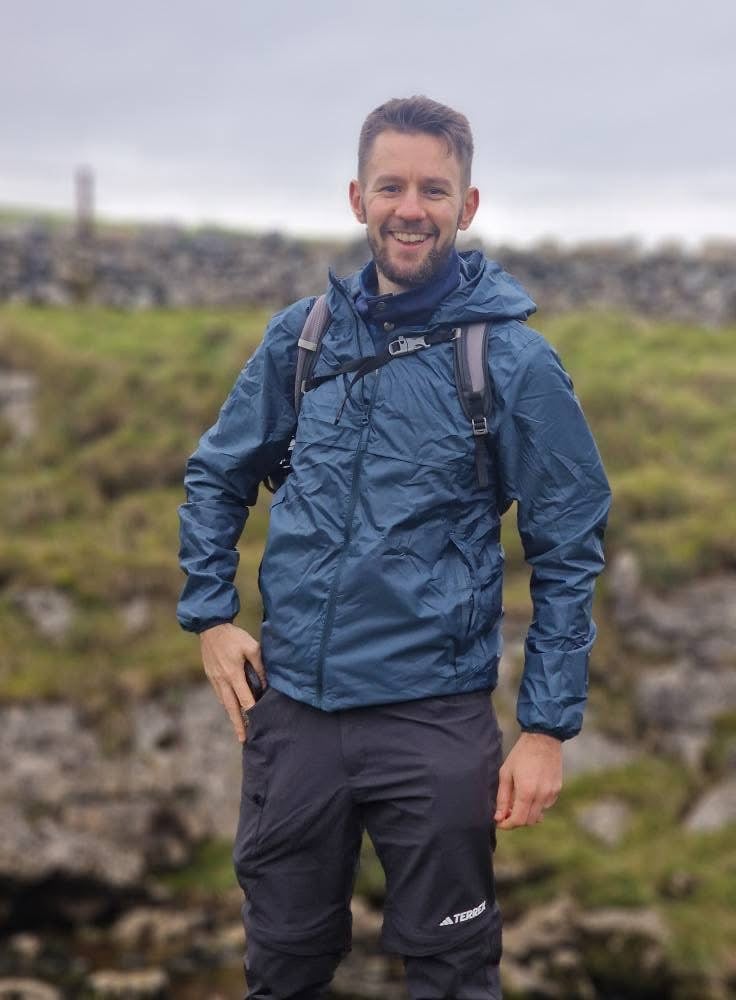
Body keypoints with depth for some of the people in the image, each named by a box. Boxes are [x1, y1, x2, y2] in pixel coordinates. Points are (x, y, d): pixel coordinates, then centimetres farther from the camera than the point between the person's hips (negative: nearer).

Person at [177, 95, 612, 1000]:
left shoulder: (515, 361, -8)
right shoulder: (301, 335, 2)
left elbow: (568, 552, -5)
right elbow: (218, 475, 14)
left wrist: (548, 727, -8)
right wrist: (209, 614, 3)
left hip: (434, 719, -3)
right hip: (291, 707, 3)